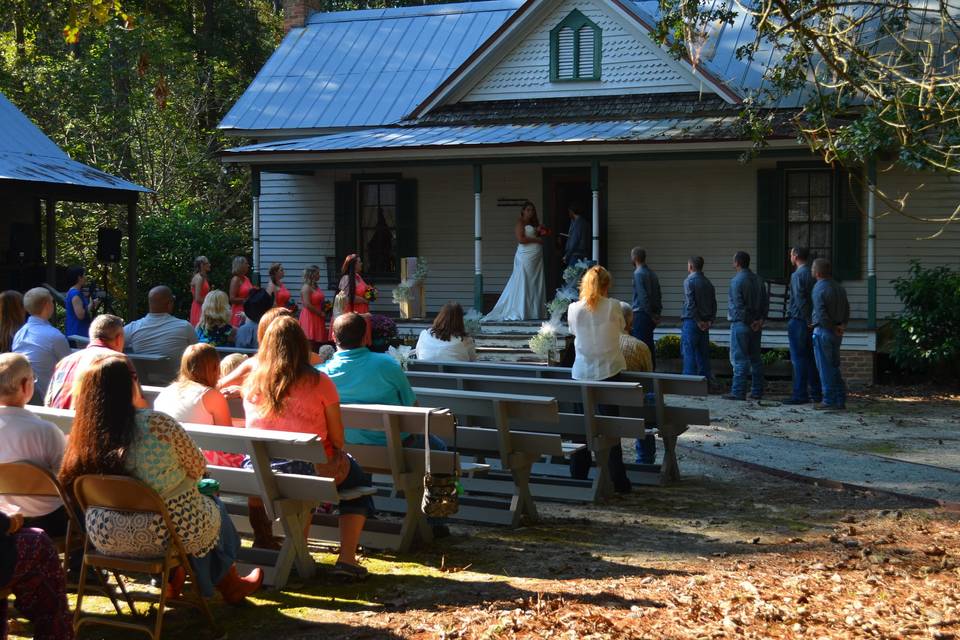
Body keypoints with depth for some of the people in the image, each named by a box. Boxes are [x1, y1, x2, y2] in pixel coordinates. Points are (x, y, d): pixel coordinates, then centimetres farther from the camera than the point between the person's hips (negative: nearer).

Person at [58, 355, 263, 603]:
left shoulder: (82, 435, -10)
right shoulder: (157, 423, -21)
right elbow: (198, 468, -9)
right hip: (172, 532, -4)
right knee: (214, 507, 29)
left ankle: (171, 580, 47)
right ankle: (229, 585, 49)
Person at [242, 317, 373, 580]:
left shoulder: (252, 383, 1)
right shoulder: (318, 382, -10)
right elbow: (337, 439, -5)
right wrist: (336, 454, 16)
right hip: (313, 469, -5)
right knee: (359, 483, 24)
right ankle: (347, 558, 12)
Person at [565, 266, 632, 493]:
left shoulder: (574, 309, -4)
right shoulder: (613, 307, -7)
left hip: (582, 372, 1)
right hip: (609, 371, -1)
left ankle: (578, 478, 14)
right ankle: (618, 481, 7)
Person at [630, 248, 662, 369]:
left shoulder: (638, 273, -12)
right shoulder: (652, 273, 14)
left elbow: (643, 296, -18)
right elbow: (657, 294, 16)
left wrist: (651, 315, -12)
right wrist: (657, 312, 15)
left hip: (641, 314, -9)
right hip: (652, 315, 9)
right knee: (649, 344, 14)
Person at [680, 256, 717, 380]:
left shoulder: (689, 281, -9)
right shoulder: (708, 283, 13)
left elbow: (690, 303, -16)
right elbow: (714, 303, 10)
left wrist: (698, 321, -12)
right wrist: (710, 320, 4)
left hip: (691, 321, -7)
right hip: (705, 324, 7)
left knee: (689, 352, -5)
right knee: (703, 353, 11)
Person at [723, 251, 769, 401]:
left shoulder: (736, 281, -13)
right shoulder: (758, 279, 11)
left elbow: (738, 305, -17)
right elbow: (765, 301, 9)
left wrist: (748, 322, -10)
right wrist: (761, 319, 4)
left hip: (740, 323, -7)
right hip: (756, 325, 7)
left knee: (740, 359, -5)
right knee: (755, 358, 12)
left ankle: (738, 392, -5)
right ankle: (757, 391, 15)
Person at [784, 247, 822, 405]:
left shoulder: (797, 275, -13)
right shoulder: (813, 274, 10)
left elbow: (800, 300, -20)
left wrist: (808, 320, -15)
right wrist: (811, 320, 8)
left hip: (798, 321, -8)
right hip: (810, 322, 8)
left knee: (798, 358, -3)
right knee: (811, 358, 13)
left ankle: (800, 394, -3)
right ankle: (816, 393, 17)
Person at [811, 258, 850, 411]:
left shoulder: (819, 289, -15)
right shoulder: (839, 288, 11)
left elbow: (821, 314, -21)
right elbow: (847, 310, 11)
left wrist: (833, 328, -11)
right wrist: (842, 325, 2)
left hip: (823, 331, -8)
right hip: (837, 334, 8)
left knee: (825, 368, -1)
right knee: (834, 366, 14)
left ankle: (829, 400, 2)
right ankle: (840, 400, 15)